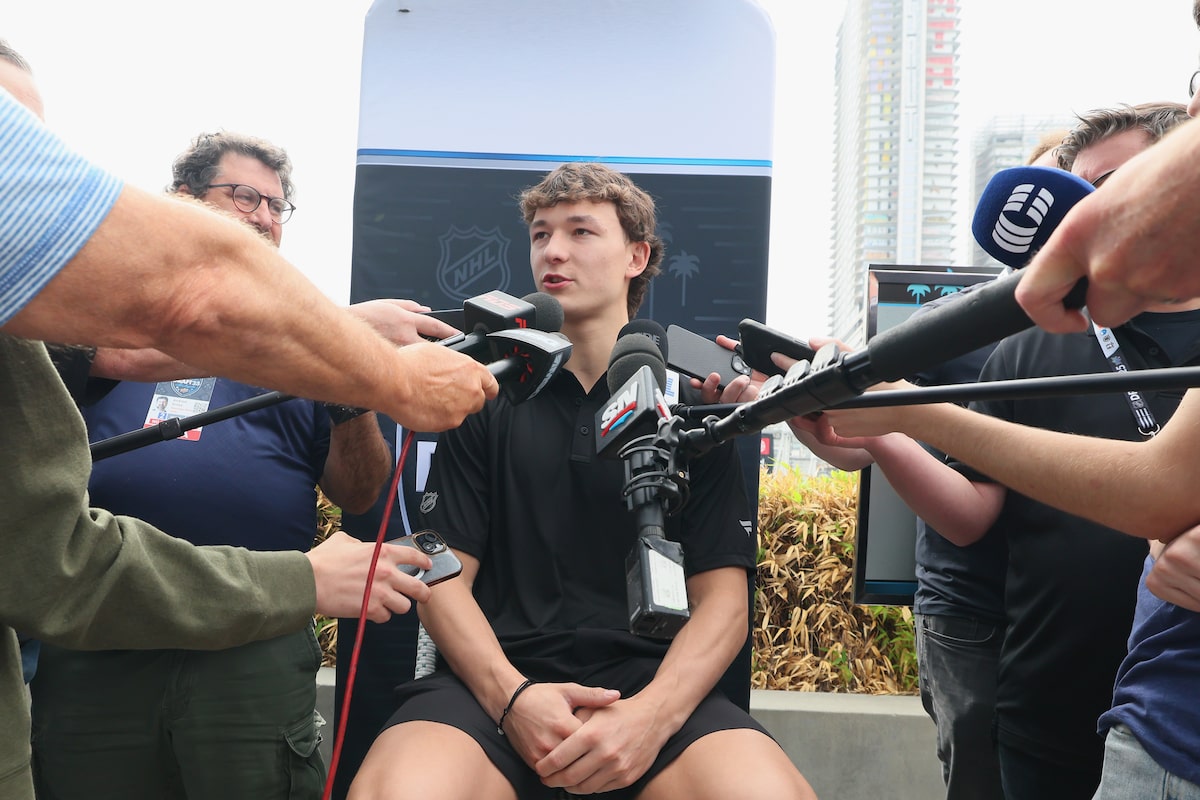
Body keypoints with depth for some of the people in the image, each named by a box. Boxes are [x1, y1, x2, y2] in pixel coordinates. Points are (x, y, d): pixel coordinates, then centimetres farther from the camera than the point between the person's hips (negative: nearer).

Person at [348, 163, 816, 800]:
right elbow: (446, 580, 6)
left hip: (649, 678, 0)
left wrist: (651, 714, -15)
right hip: (498, 678, 0)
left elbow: (722, 598, 4)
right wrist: (511, 695, -13)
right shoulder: (489, 399, 13)